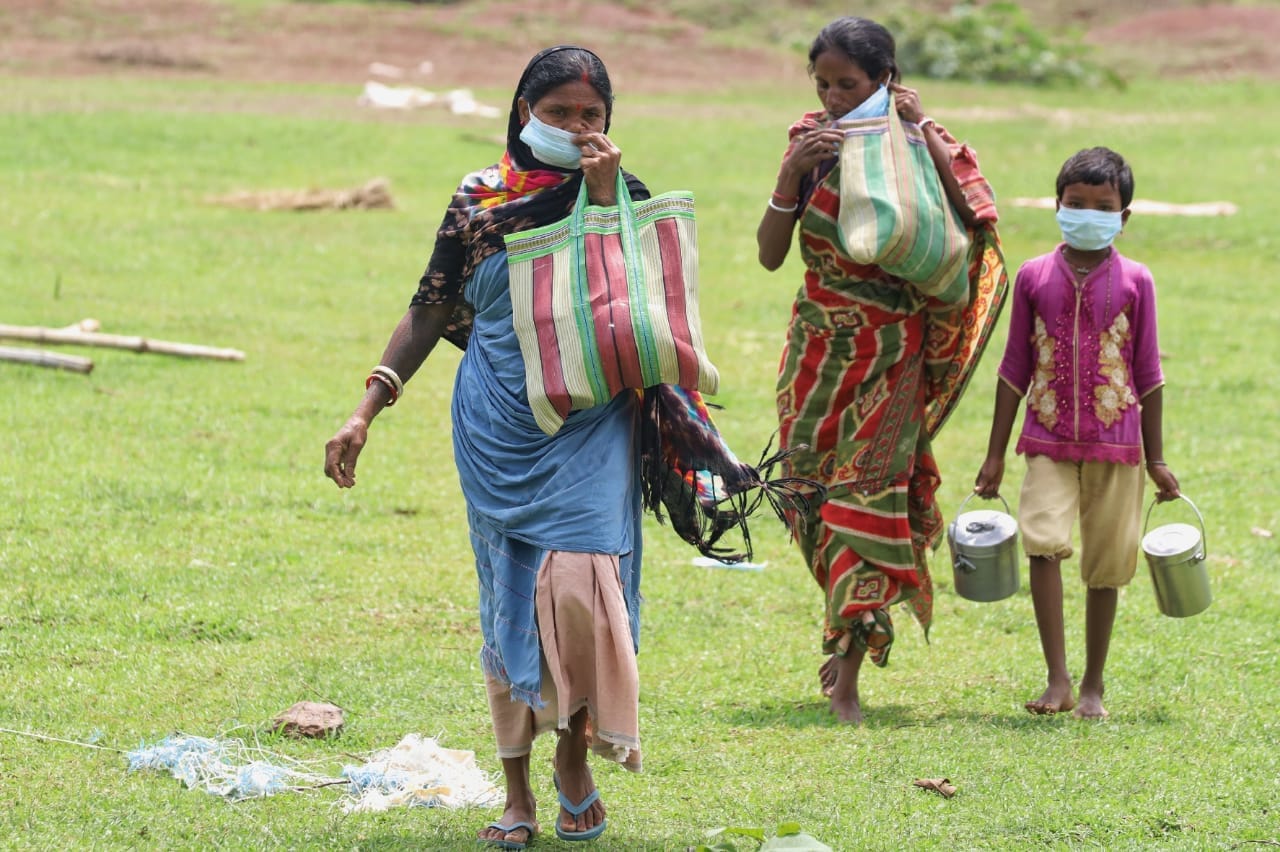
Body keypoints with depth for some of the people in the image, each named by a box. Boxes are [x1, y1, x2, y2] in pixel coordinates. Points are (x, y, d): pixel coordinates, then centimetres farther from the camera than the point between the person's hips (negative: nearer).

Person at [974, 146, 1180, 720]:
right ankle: (1057, 681, -19)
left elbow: (1148, 375, 6)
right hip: (1048, 441, 0)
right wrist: (994, 455, 8)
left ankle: (1093, 685, 19)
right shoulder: (1034, 277, 2)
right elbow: (1015, 370, 8)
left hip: (1114, 444, 0)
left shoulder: (1134, 282, 0)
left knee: (1105, 566, 5)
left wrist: (1155, 459, 7)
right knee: (1042, 540, -20)